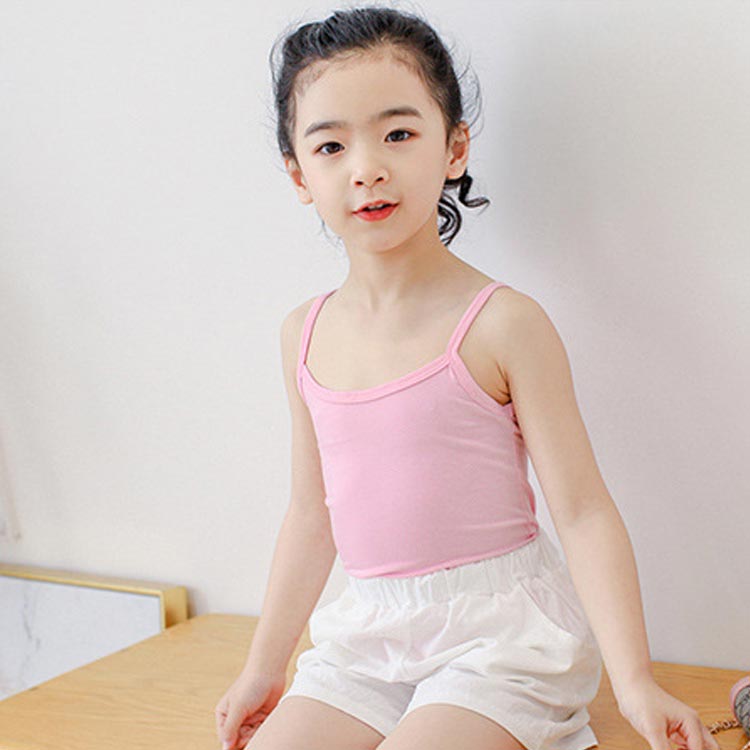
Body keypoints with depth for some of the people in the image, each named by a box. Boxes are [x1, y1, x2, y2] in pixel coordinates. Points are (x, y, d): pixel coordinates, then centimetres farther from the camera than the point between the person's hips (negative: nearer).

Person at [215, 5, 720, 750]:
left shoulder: (502, 324, -12)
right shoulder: (306, 333, 5)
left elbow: (582, 512, -11)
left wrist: (635, 683, -20)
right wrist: (265, 666, 19)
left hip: (496, 631, -5)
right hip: (368, 633, 5)